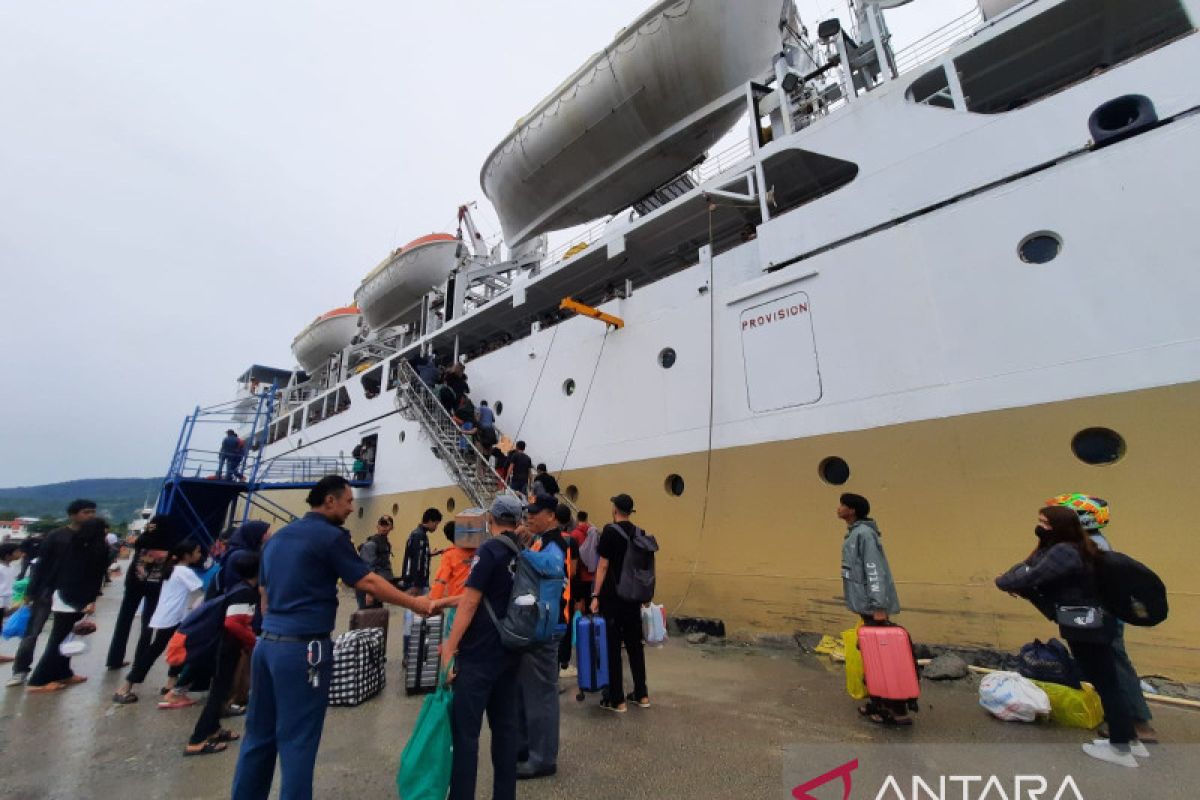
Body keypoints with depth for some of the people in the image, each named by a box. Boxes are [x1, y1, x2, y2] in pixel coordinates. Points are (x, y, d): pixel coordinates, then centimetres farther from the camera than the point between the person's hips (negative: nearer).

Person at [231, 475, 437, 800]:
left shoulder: (277, 536, 12)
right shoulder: (331, 536, -14)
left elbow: (264, 591, 19)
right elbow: (368, 583, -15)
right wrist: (415, 603, -6)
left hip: (267, 643, 8)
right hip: (303, 648, -8)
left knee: (259, 733, 19)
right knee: (297, 739, 3)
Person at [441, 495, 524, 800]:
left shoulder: (489, 550, -15)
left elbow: (470, 602, -17)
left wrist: (450, 647, -9)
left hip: (479, 653, -7)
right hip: (510, 652, 7)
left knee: (464, 729, 5)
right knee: (505, 725, 16)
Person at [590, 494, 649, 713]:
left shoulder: (610, 531, -12)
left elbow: (603, 565, -14)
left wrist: (596, 595, -10)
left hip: (612, 597, -6)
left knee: (613, 647, 4)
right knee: (635, 644, 16)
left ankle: (616, 700, 11)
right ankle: (641, 694, 25)